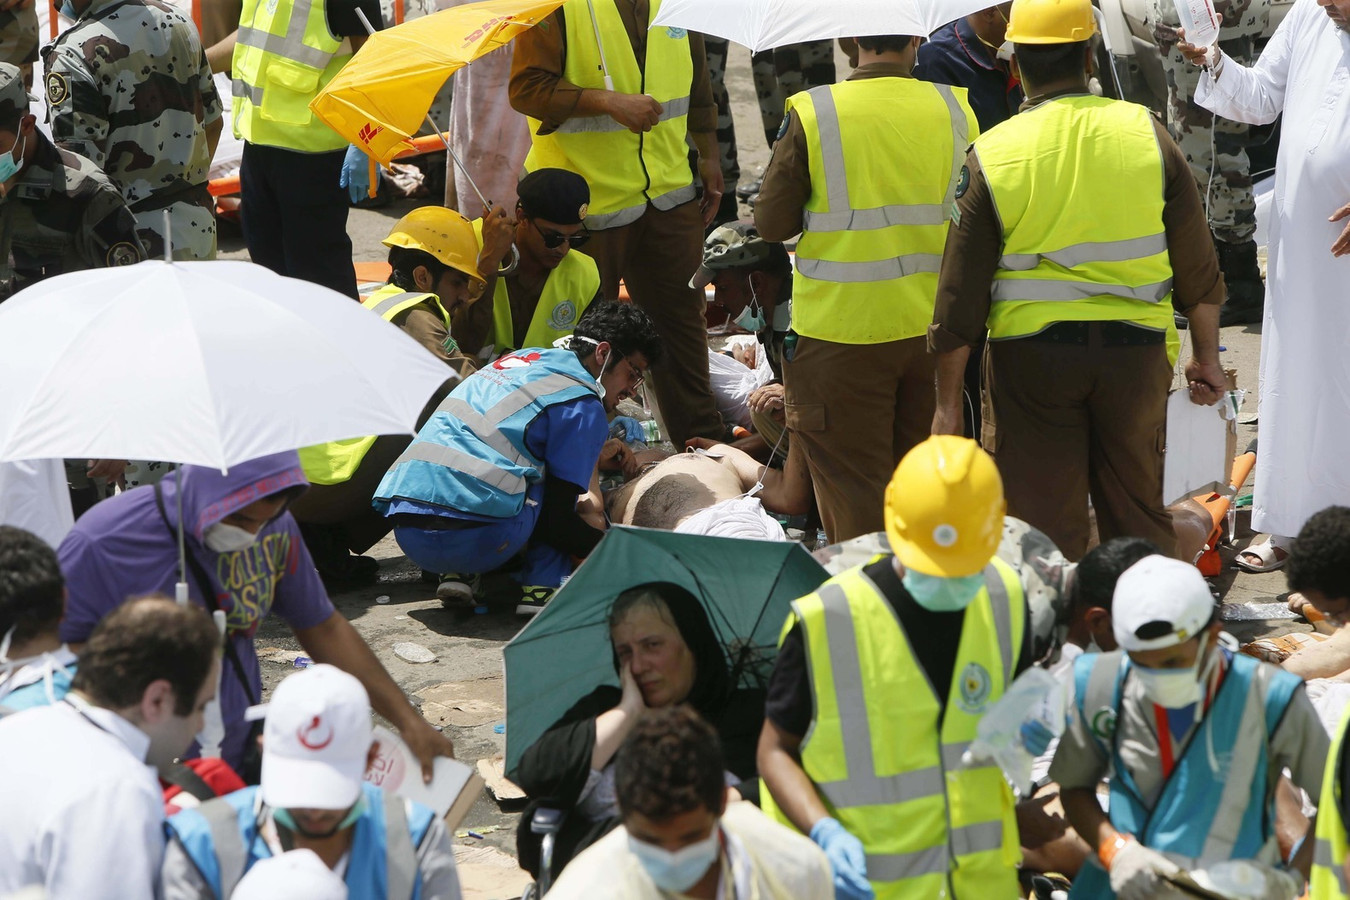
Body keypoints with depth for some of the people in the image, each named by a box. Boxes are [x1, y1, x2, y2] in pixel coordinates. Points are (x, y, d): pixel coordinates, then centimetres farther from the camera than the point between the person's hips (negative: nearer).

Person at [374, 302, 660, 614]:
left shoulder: (523, 358, 25)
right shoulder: (584, 404, 2)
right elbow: (559, 523, 0)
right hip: (477, 539, -8)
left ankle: (456, 575, 13)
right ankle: (541, 586, -1)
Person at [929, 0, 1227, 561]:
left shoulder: (991, 156, -6)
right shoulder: (1145, 134, -2)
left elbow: (960, 295, -5)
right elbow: (1197, 263, 3)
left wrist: (948, 401, 2)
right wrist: (1206, 355, 15)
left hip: (1031, 353, -2)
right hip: (1135, 351, 2)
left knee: (1044, 521, 6)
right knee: (1138, 514, 15)